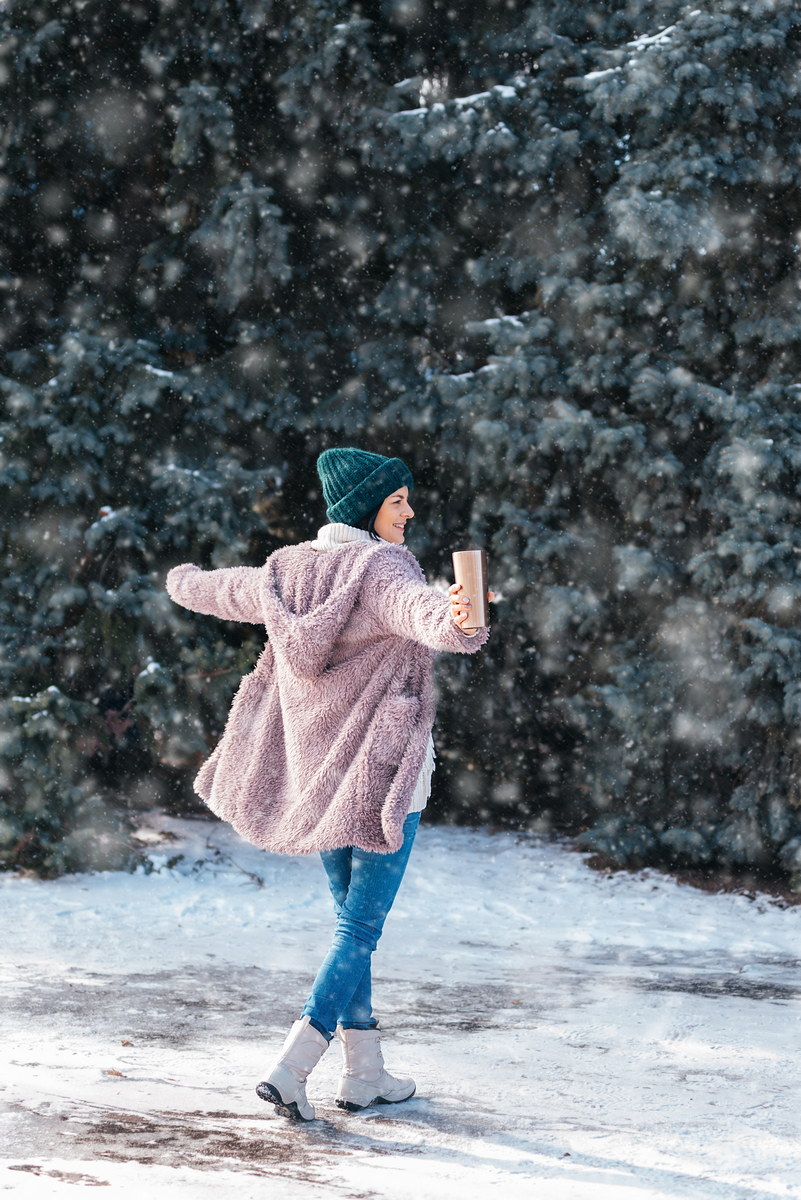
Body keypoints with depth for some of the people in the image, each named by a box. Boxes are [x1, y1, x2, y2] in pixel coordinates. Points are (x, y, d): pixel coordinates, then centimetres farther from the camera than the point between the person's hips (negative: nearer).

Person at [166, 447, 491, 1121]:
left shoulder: (288, 572, 6)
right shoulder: (381, 569, -16)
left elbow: (224, 590, 26)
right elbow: (419, 607, -41)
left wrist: (184, 583, 49)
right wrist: (452, 622, -63)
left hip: (317, 773, 8)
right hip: (383, 771, -8)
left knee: (350, 917, 17)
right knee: (362, 926, -3)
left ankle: (365, 1072, 21)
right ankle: (292, 1068, -11)